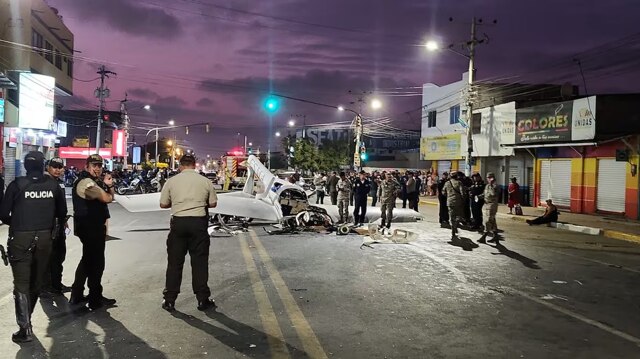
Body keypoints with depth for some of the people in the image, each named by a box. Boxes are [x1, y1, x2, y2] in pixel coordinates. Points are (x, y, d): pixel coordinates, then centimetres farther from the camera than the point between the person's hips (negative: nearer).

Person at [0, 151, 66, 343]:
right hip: (44, 237, 3)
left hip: (20, 238, -3)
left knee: (21, 284, 2)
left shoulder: (17, 185, -10)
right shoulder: (53, 185, -1)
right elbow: (62, 213, 5)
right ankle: (25, 318, 33)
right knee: (36, 281, 17)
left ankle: (25, 328, -2)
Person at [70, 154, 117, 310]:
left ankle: (76, 295, 29)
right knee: (96, 263, -2)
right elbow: (107, 199, -23)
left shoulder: (94, 181, 16)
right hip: (92, 228, -11)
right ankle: (95, 299, 7)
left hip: (90, 227, 11)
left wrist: (108, 185, -2)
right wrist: (108, 186, -2)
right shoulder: (87, 182, -16)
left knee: (87, 260, 20)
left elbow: (109, 197, 16)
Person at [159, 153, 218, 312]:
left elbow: (163, 204, 5)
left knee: (174, 262, 10)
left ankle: (169, 300, 16)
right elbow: (213, 203, 6)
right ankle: (202, 300, 13)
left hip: (178, 222, 1)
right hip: (199, 222, 0)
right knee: (199, 262, 7)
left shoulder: (172, 181, 0)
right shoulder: (205, 181, 0)